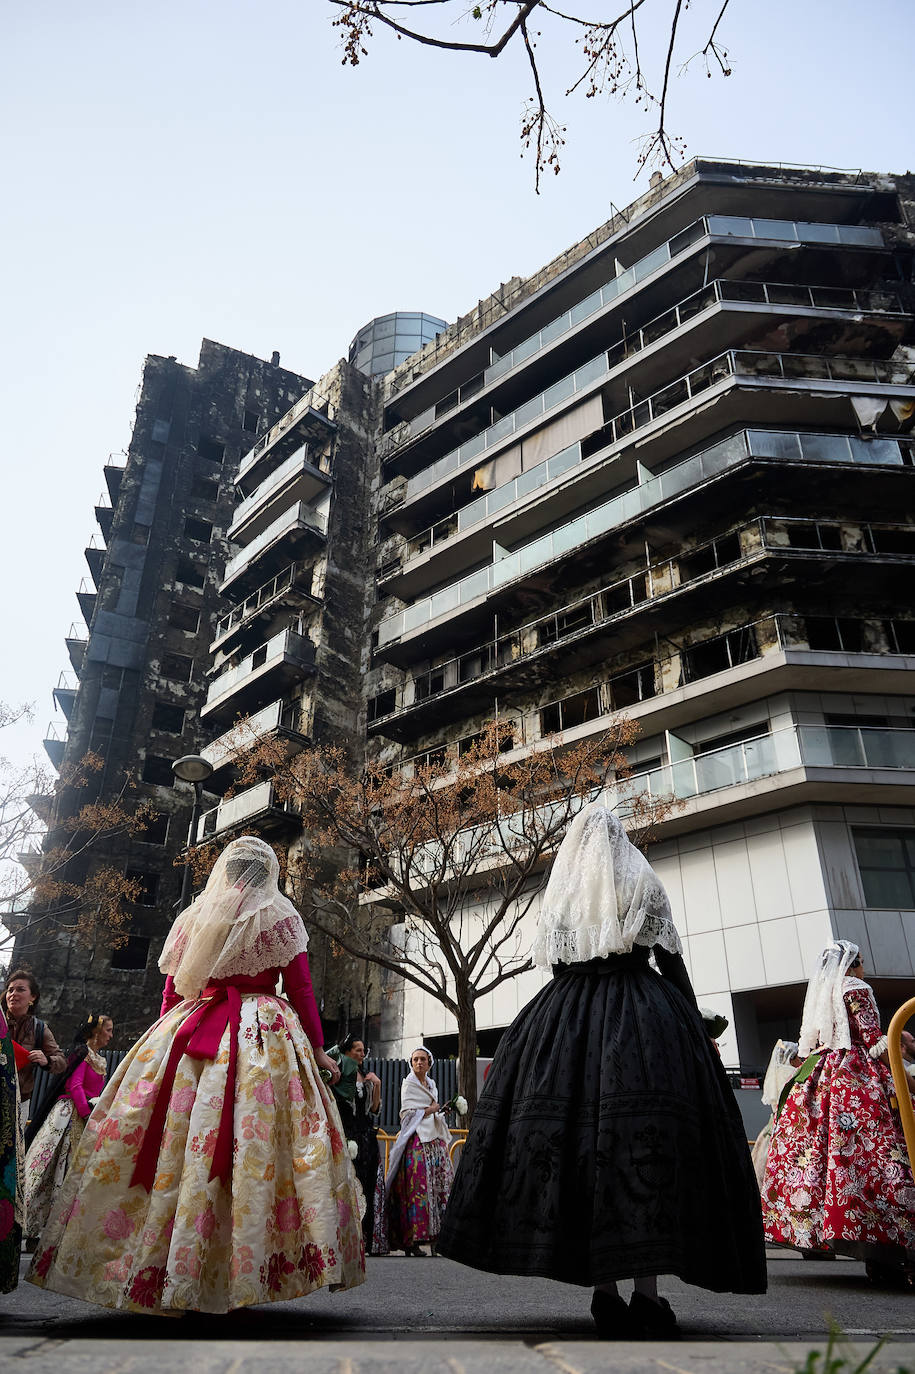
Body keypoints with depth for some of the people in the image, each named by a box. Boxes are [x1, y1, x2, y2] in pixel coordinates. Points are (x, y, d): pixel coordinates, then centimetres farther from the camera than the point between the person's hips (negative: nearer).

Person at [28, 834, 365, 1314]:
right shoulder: (281, 917, 3)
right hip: (265, 1039, -3)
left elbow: (171, 993, 14)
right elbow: (301, 991, 0)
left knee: (177, 1147, 6)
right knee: (253, 1151, -3)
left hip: (185, 1040, 4)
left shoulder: (191, 918, 12)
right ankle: (241, 1278, -3)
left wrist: (168, 1041, 24)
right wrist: (317, 1049, 5)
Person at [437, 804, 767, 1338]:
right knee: (649, 1138, -3)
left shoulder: (559, 893, 14)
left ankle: (604, 1290, 2)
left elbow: (553, 964, 12)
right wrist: (696, 1027, 5)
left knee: (576, 1134, 2)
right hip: (644, 1019, -2)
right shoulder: (644, 883, 7)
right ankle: (647, 1290, -6)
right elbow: (672, 961, 2)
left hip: (561, 1020, 3)